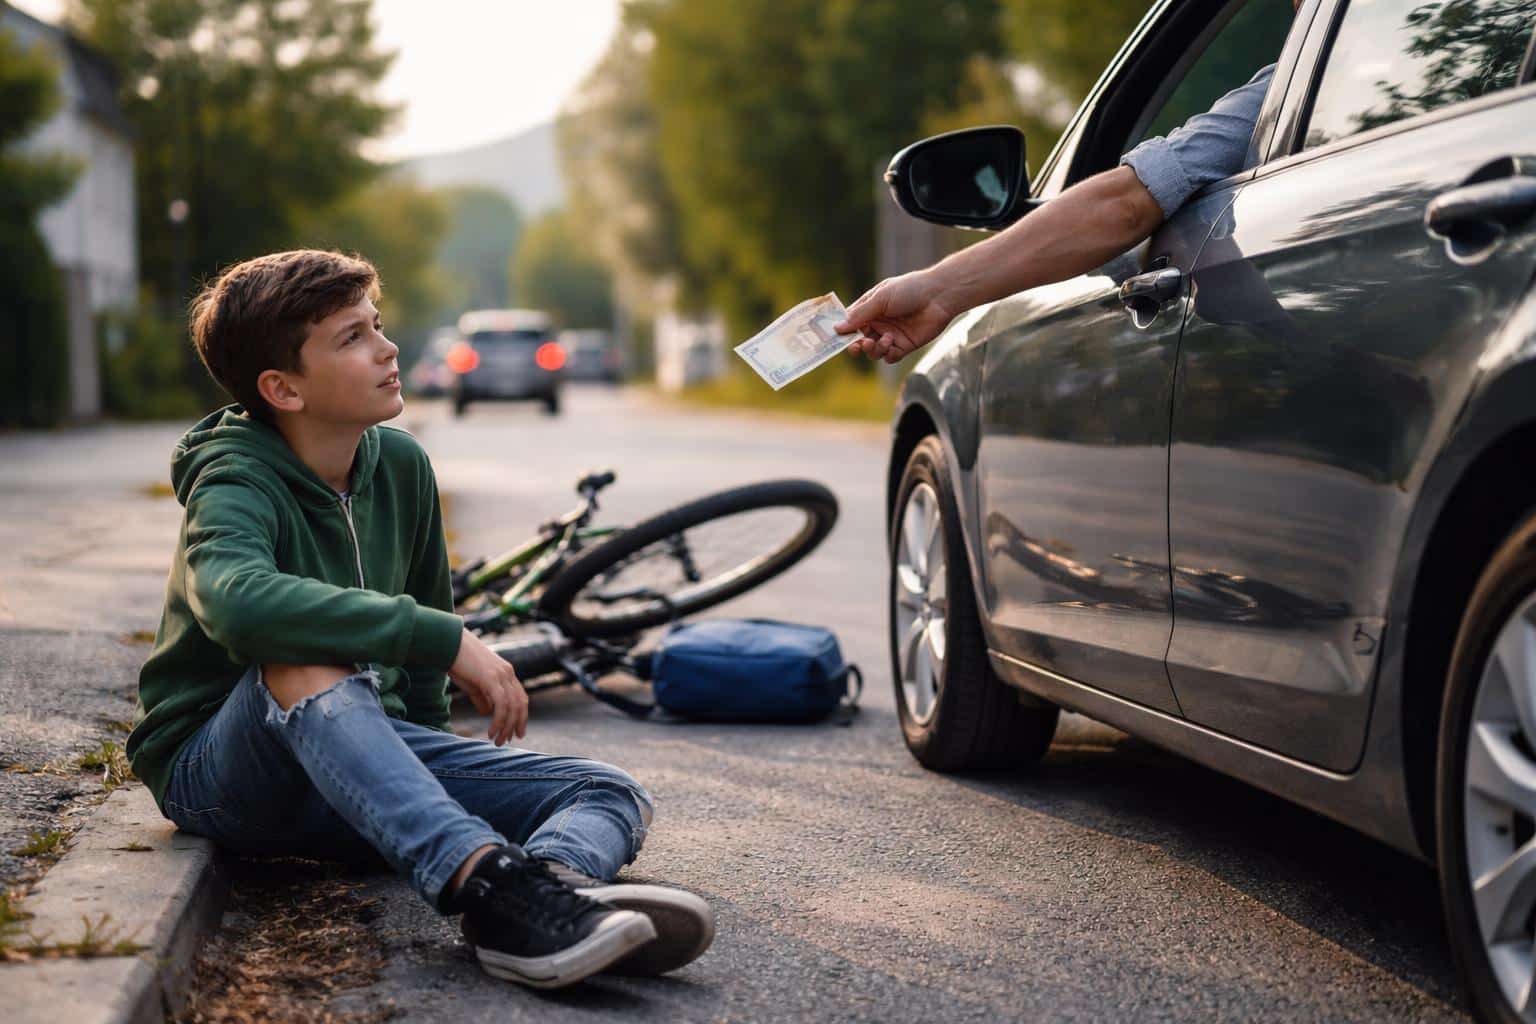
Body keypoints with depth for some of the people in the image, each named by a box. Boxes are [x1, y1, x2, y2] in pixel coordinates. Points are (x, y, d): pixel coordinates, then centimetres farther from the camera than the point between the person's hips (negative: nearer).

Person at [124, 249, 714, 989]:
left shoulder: (400, 465, 2)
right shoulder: (235, 483, -18)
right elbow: (236, 599, -43)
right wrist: (447, 641, -41)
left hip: (361, 760, 6)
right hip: (216, 774, -6)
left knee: (612, 796, -11)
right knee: (301, 660, -39)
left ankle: (555, 877, -48)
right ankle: (488, 882, -55)